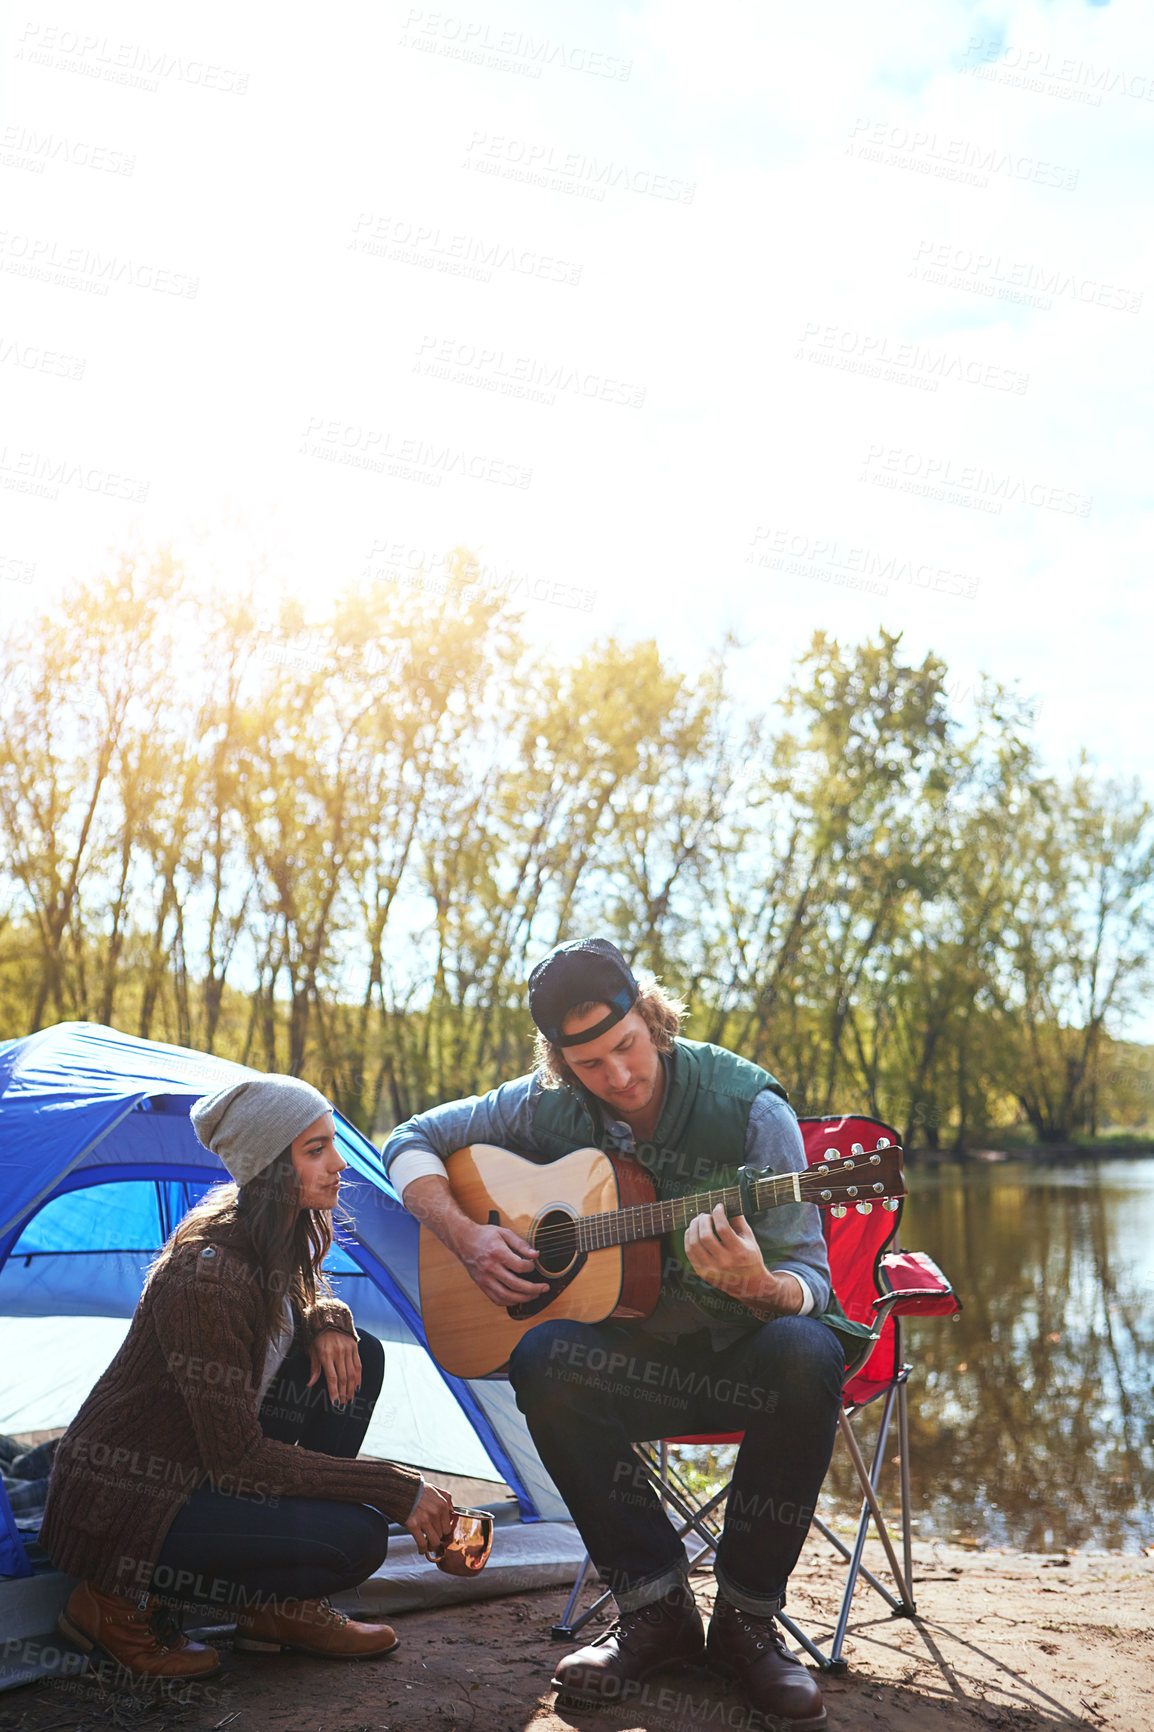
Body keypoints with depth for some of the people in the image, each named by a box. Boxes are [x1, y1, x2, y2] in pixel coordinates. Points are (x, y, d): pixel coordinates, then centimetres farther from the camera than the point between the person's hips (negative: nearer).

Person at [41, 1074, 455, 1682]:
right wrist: (396, 1490, -23)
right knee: (356, 1535, -22)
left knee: (358, 1356, 0)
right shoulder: (206, 1277, -30)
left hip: (196, 1466, 10)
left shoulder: (276, 1239, -2)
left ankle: (279, 1607, 5)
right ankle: (127, 1602, -5)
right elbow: (239, 1458, -27)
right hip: (118, 1504, -9)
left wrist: (328, 1321, -7)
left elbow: (302, 1302, 20)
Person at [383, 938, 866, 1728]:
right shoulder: (549, 1106, -5)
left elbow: (810, 1278, -16)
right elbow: (410, 1142, 6)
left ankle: (746, 1615, -15)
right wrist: (468, 1238, -10)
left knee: (808, 1357, -35)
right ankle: (655, 1603, -13)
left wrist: (758, 1286, -40)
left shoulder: (747, 1107, -15)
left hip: (741, 1348, -2)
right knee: (544, 1356, -30)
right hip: (629, 1351, 2)